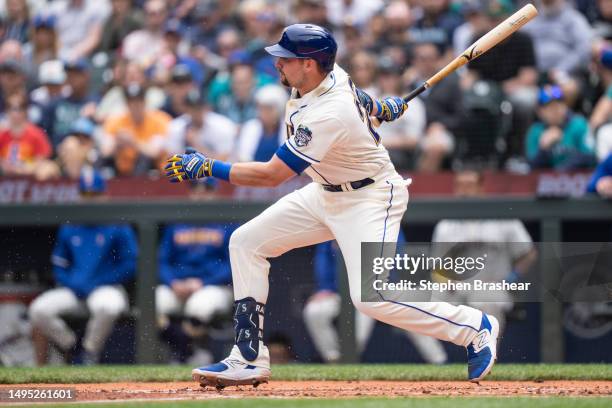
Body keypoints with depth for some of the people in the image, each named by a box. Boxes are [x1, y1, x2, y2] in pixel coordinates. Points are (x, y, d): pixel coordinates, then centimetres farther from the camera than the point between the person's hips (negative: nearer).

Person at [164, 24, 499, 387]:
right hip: (326, 192, 10)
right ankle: (250, 360, 6)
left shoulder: (328, 116, -33)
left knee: (371, 297, -23)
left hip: (371, 198, -10)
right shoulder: (325, 73, -9)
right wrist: (379, 107, 36)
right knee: (246, 242, 3)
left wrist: (207, 168, -27)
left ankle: (475, 328, -5)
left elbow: (271, 175, -30)